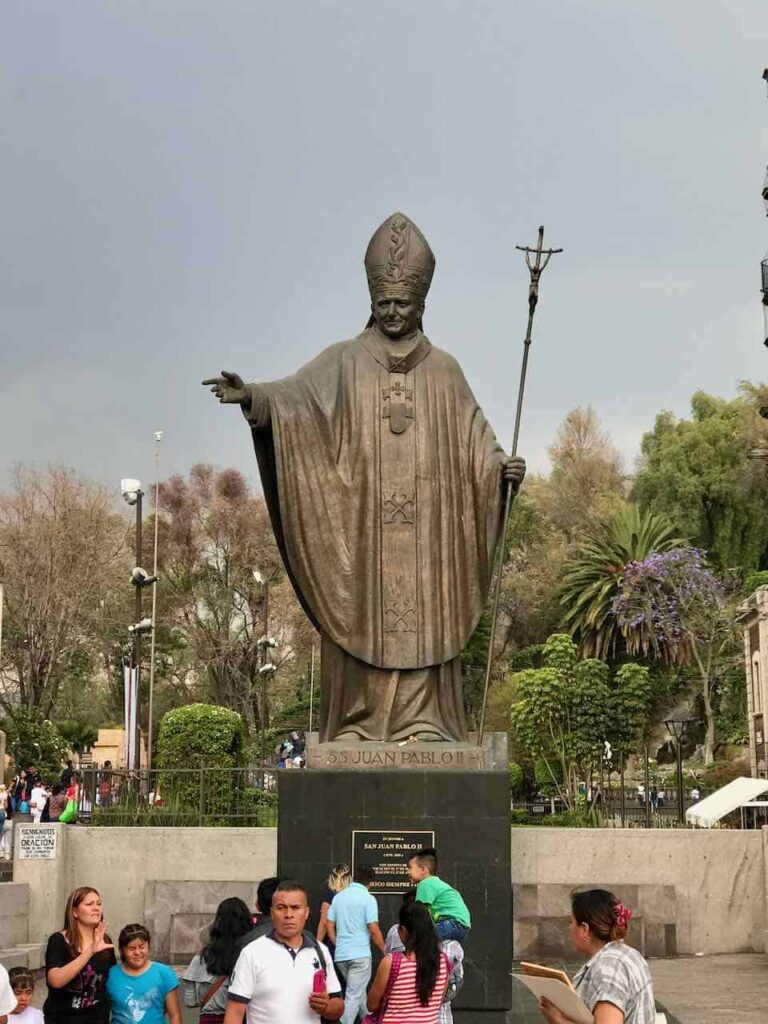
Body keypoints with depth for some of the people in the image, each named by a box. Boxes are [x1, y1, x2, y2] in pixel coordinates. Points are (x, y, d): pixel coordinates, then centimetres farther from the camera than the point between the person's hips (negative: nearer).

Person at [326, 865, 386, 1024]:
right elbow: (373, 930, -12)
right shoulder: (368, 898, -9)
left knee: (358, 991, 23)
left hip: (340, 955, 7)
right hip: (360, 954, -7)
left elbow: (330, 927, 11)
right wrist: (385, 951, 0)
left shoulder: (338, 897, 8)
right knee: (353, 997, -4)